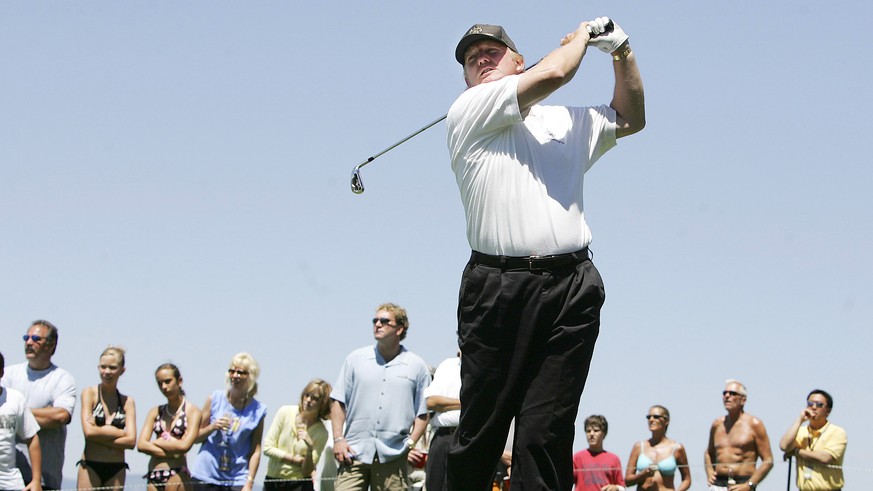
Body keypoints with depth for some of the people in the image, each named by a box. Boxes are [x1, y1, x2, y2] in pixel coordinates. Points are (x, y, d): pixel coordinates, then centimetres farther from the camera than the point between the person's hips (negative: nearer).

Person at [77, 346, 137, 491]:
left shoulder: (127, 402, 7)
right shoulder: (90, 394, 1)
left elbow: (131, 441, -3)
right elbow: (89, 431, -12)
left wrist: (102, 432, -10)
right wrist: (119, 432, -4)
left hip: (117, 469, 3)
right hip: (91, 467, -3)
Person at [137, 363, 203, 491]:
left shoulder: (192, 411, 2)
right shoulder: (155, 412, 14)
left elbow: (184, 445, -12)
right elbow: (141, 444, 2)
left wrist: (157, 442, -1)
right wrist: (170, 453, -9)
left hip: (177, 474, -5)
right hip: (153, 475, 5)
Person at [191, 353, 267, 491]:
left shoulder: (257, 411, 2)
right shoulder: (215, 399, 3)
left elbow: (256, 451, 0)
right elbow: (196, 437, 8)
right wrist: (213, 427, -12)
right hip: (206, 476, 1)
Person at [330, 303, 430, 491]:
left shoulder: (416, 366, 8)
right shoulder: (356, 359, 11)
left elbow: (422, 412, 9)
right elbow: (338, 401, 11)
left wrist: (411, 444, -3)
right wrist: (338, 439, 0)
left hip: (393, 456, 0)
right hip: (354, 451, 0)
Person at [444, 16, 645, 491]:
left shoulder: (566, 123, 28)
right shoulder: (468, 112, 8)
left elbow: (630, 118, 39)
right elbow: (552, 73, 0)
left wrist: (622, 52, 27)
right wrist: (580, 35, 19)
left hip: (572, 289, 3)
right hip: (498, 286, -3)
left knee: (547, 432, -6)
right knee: (481, 430, -4)